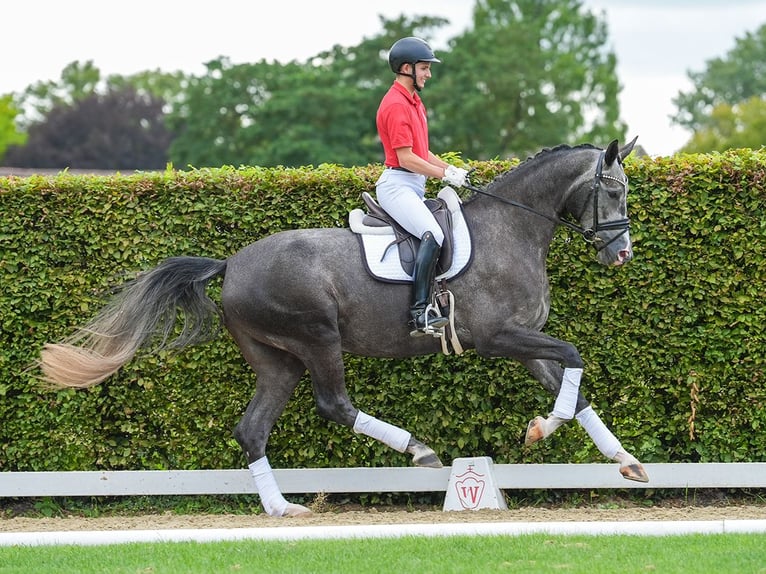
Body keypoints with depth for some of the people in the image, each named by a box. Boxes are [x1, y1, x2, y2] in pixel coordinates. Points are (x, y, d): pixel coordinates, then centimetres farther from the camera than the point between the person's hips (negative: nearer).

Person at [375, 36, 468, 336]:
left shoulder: (414, 102, 19)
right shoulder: (395, 105, -14)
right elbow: (406, 158, -18)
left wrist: (451, 169, 10)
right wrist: (445, 175, -13)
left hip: (415, 186, 11)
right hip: (398, 184, -11)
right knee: (433, 235, -28)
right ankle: (420, 312, -35)